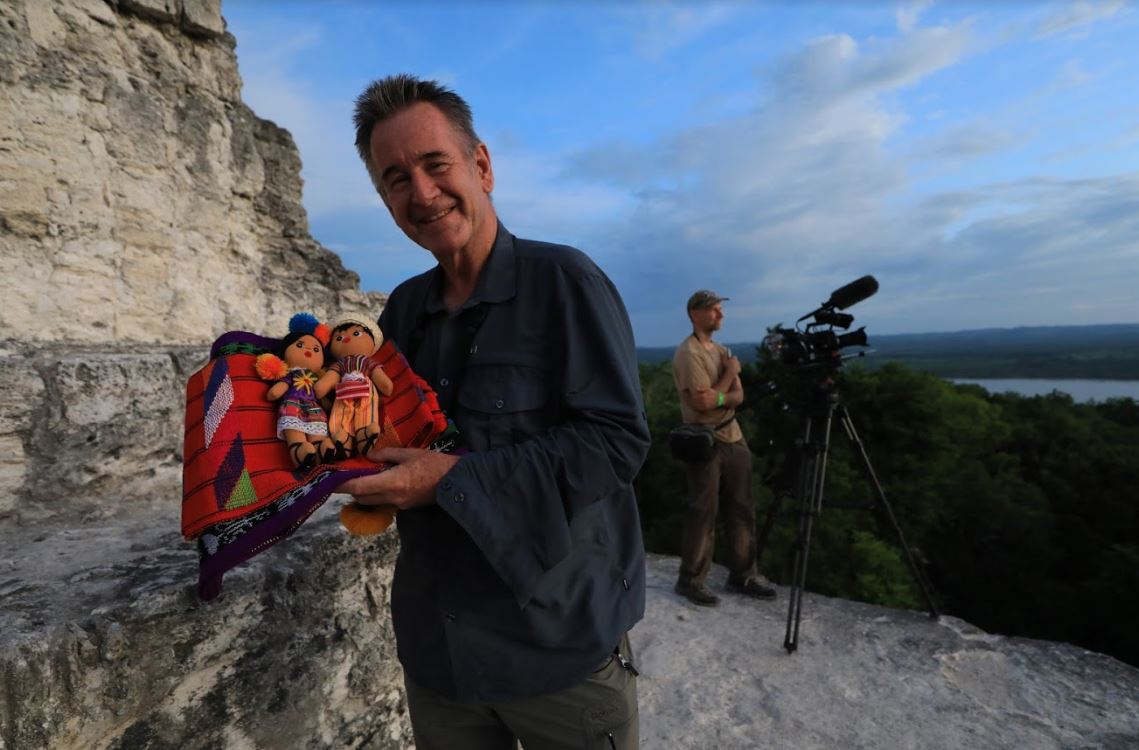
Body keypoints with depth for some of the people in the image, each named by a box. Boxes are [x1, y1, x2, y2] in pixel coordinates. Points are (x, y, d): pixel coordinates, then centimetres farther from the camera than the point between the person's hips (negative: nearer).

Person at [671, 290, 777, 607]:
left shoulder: (722, 350, 13)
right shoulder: (688, 353, -14)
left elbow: (738, 396, 4)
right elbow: (703, 402, -21)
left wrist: (717, 398, -17)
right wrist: (730, 372, -10)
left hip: (733, 437, 8)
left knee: (742, 510, 12)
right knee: (702, 514, -1)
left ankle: (743, 575, 25)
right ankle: (691, 580, 13)